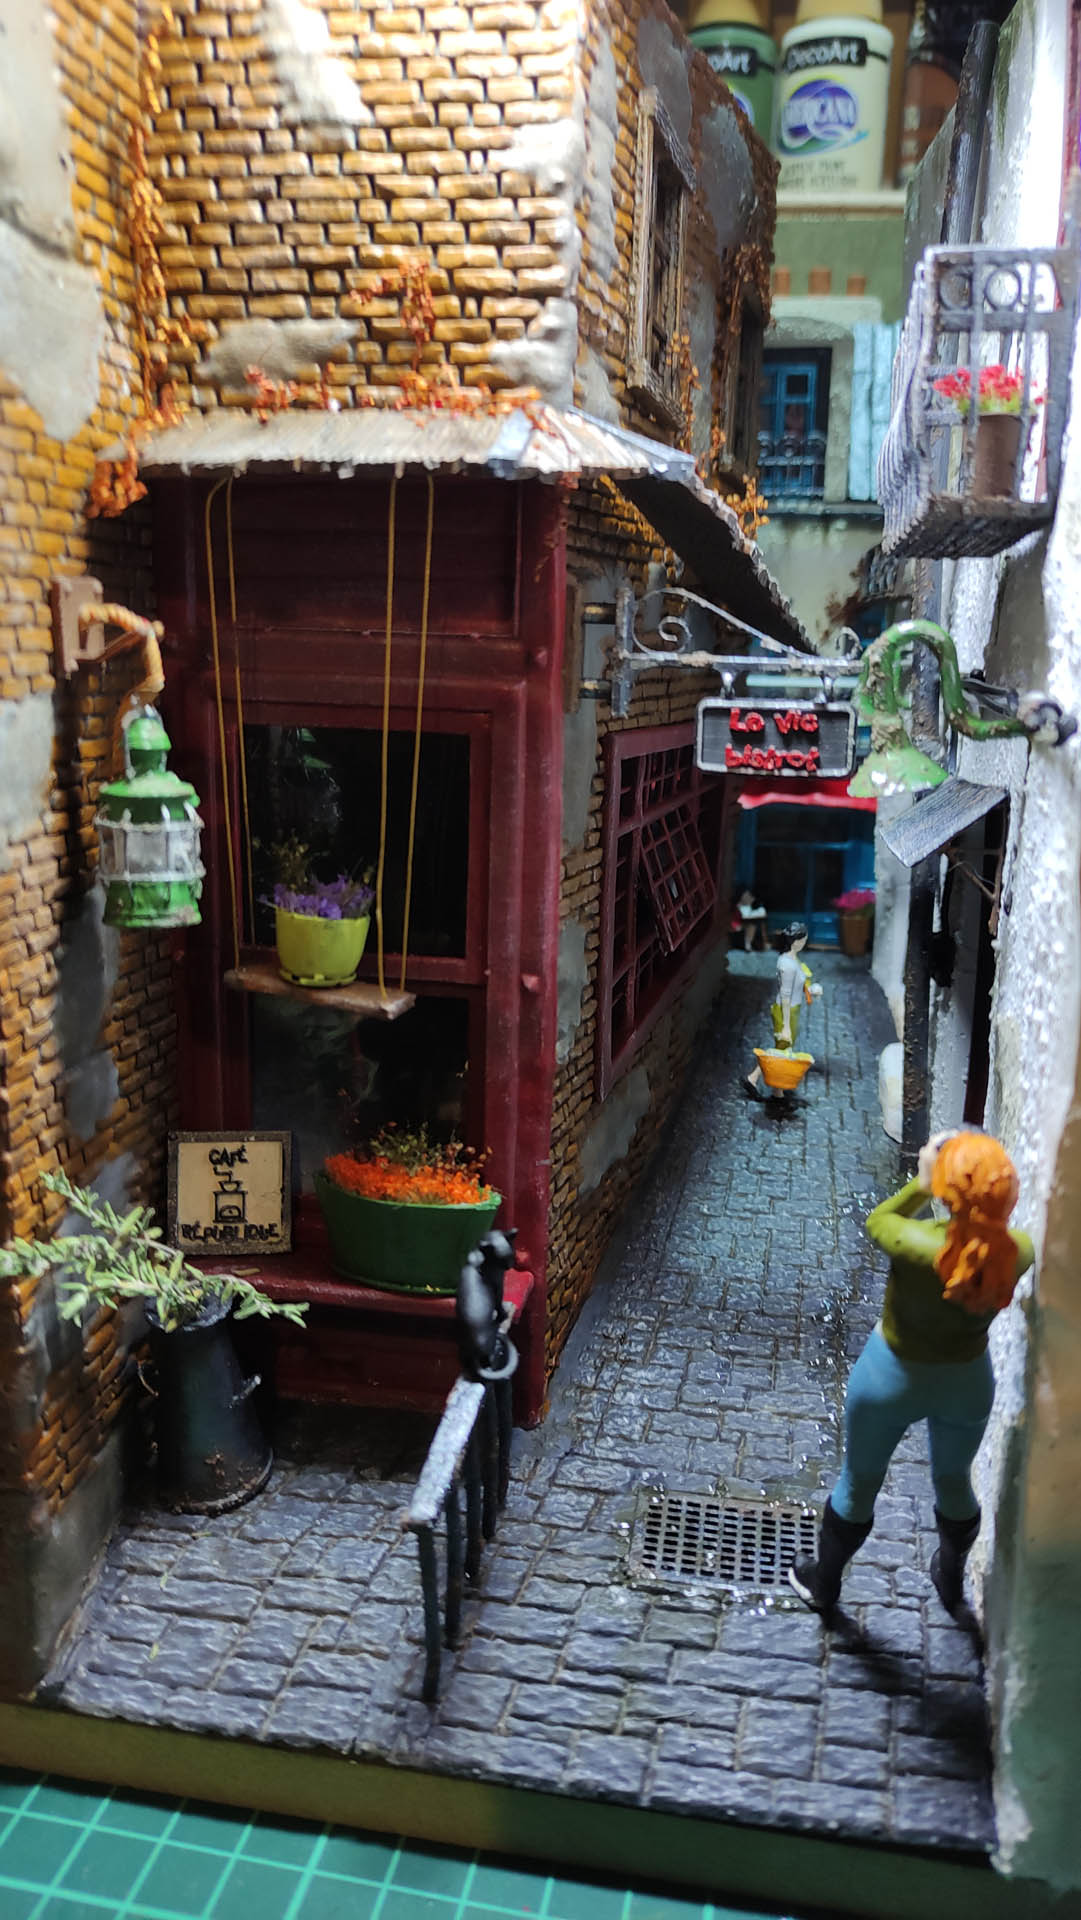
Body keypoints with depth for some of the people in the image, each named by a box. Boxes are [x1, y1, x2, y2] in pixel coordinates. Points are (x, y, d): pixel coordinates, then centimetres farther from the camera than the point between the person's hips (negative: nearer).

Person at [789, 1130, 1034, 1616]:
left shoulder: (916, 1244, -36)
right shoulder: (1018, 1252, -25)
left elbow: (876, 1220, -12)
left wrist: (922, 1182, -10)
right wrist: (982, 1177, -9)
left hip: (894, 1377, -3)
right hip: (968, 1382, 3)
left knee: (858, 1484, 22)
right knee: (954, 1482, 31)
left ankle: (823, 1583, 45)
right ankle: (951, 1581, 56)